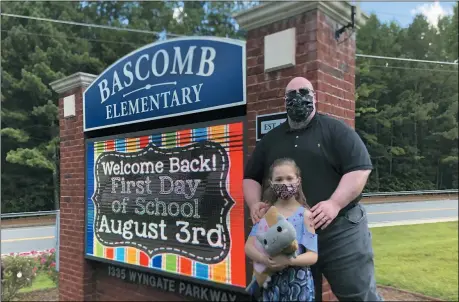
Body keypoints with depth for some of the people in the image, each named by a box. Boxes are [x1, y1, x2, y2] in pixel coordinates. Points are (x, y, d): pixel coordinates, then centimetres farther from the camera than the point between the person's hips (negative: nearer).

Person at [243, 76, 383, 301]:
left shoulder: (335, 129, 2)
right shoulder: (270, 140, 15)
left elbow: (359, 168, -7)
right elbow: (251, 177, 18)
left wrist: (335, 203, -20)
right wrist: (254, 203, -2)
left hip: (340, 229, -3)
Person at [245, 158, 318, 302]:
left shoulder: (305, 215, -6)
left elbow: (313, 256, -8)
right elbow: (249, 246, 0)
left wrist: (289, 260, -24)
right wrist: (264, 259, -19)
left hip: (298, 282, -2)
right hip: (270, 280, 2)